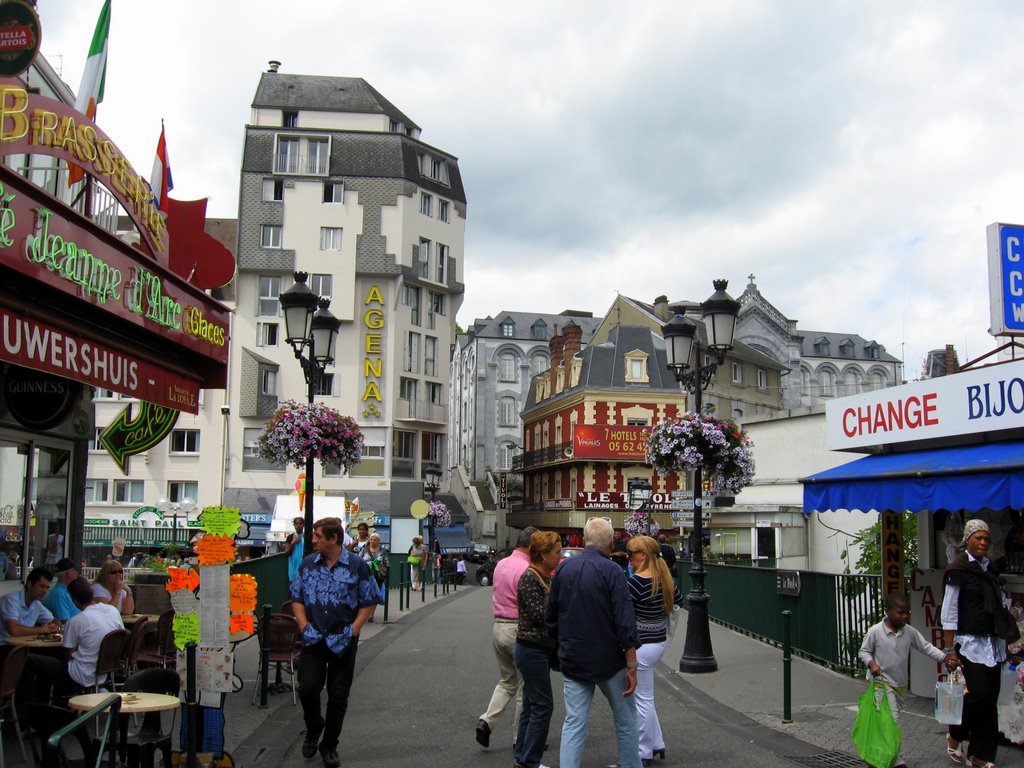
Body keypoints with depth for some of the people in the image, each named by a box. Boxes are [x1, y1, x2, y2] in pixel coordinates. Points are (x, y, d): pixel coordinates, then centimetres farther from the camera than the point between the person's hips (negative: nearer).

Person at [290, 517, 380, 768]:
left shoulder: (357, 566, -5)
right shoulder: (308, 564, 4)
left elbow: (369, 602, -1)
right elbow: (296, 597, 10)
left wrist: (353, 630, -8)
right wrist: (304, 626, -2)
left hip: (343, 642, -2)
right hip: (313, 639, 2)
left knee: (338, 696, 5)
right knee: (307, 689, -4)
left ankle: (329, 746, 21)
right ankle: (313, 728, 27)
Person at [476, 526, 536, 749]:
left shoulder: (500, 564, 9)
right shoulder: (526, 570, -18)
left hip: (499, 627, 8)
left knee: (506, 681, 20)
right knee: (525, 686, 6)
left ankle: (486, 721, 2)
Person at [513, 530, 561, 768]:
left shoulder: (545, 577, 10)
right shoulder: (530, 578, -17)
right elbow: (539, 615, -22)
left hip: (540, 649, 9)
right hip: (532, 648, -9)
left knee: (532, 704, 14)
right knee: (542, 705, -5)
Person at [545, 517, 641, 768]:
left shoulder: (563, 569, 3)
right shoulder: (611, 571, -13)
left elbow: (550, 618, 12)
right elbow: (625, 623, -17)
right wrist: (631, 666, -13)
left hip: (572, 662, 4)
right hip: (609, 661, -4)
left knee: (573, 724, 6)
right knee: (625, 720, 14)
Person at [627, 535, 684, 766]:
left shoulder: (638, 580, -21)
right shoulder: (664, 578, 4)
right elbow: (679, 600, 20)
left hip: (642, 646, -9)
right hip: (660, 642, 9)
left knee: (642, 700, 3)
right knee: (645, 697, 21)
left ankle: (645, 753, 14)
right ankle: (657, 744, 28)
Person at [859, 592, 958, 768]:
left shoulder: (909, 632, -3)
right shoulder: (875, 631, -15)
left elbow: (926, 647, 2)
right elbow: (863, 651, -6)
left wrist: (945, 657, -11)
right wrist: (871, 663, -24)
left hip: (900, 684, 6)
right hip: (882, 683, -6)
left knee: (893, 720, 16)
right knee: (891, 721, -13)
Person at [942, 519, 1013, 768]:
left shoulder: (989, 568, 12)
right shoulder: (958, 569, -8)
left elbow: (997, 604, 19)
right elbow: (948, 612, -9)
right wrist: (950, 649, -11)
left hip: (992, 643, 7)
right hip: (969, 642, -7)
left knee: (991, 698, 6)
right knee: (978, 693, -13)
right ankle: (955, 735, 13)